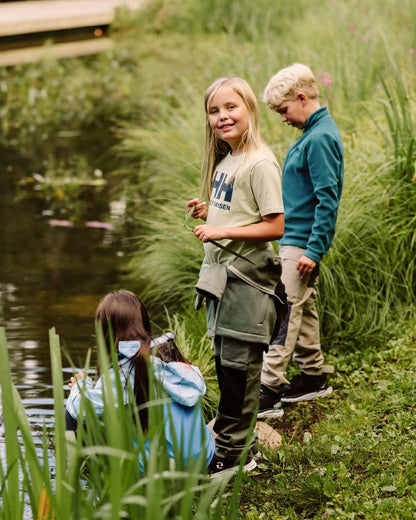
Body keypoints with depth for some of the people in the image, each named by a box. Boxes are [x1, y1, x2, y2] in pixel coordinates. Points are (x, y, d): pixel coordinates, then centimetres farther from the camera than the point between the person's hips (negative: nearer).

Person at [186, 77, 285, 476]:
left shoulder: (260, 164, -15)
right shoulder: (224, 162, 13)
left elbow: (275, 227, -19)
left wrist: (222, 231, -21)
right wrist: (207, 213, 6)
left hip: (246, 278, -9)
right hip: (220, 275, 9)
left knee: (238, 365, -3)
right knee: (225, 362, 14)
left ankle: (233, 454, 5)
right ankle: (240, 441, 25)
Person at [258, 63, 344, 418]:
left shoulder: (320, 138, -17)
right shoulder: (315, 133, 14)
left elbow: (328, 199, -22)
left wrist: (314, 250, -22)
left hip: (302, 243, -10)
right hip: (295, 239, 10)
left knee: (284, 314, -10)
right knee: (303, 310, 16)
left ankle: (269, 392, -9)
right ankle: (314, 377, 26)